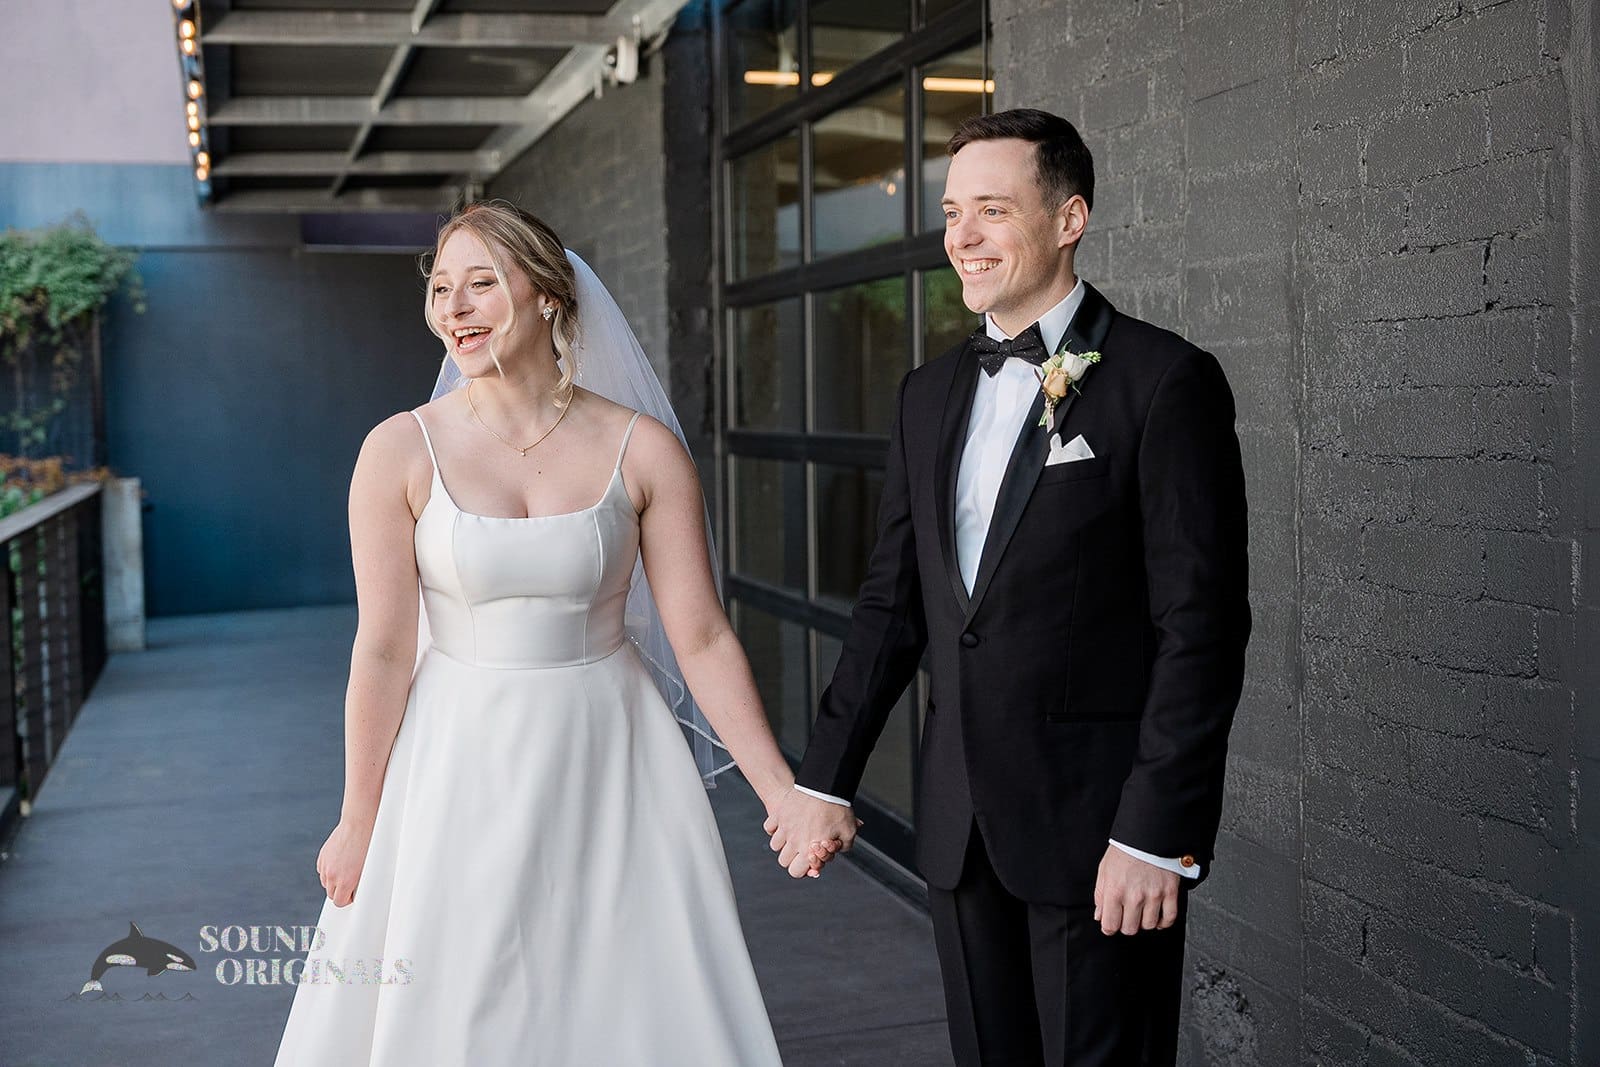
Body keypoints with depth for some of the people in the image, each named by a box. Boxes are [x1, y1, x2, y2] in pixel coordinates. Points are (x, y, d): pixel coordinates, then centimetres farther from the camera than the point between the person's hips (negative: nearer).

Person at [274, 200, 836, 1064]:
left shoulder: (643, 451, -6)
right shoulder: (401, 452, -6)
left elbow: (701, 639, -5)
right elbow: (383, 648, -4)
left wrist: (785, 795, -8)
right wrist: (358, 821, 0)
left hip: (610, 769, 1)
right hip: (462, 770, 0)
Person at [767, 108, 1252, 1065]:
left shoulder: (1167, 380, -9)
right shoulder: (931, 394, 11)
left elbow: (1203, 622, -13)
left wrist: (1156, 833, -17)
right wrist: (826, 778, 11)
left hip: (1099, 820, -6)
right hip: (961, 822, 6)